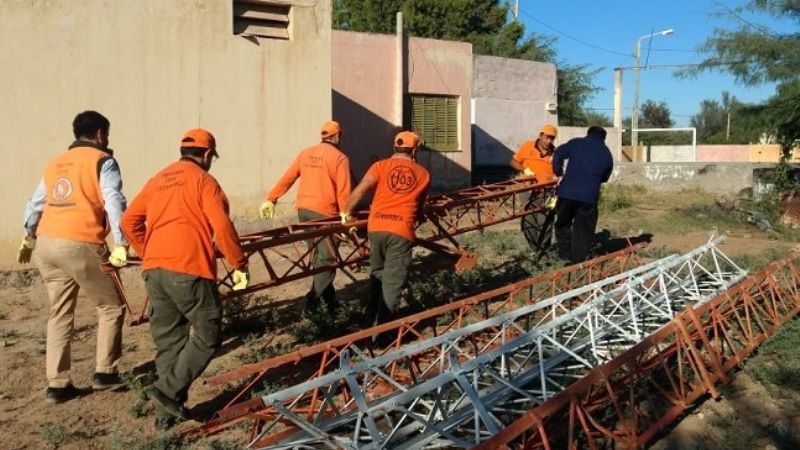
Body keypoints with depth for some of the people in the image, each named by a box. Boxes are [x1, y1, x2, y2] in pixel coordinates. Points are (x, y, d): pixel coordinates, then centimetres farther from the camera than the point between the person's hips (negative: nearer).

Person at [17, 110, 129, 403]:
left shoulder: (55, 163, 20)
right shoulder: (102, 161, 0)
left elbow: (35, 203, 27)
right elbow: (114, 202, -14)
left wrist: (28, 239, 40)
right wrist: (121, 244, -18)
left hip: (47, 244, 7)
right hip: (80, 246, -7)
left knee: (60, 313, 14)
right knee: (111, 308, 9)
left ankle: (57, 384, 15)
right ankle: (104, 373, 11)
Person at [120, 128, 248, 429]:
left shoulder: (158, 180, 21)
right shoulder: (203, 179, 2)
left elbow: (129, 221, 18)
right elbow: (221, 226, -10)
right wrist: (239, 265, -2)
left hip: (153, 270, 7)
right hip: (188, 269, -7)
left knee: (168, 340, 14)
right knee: (207, 336, 4)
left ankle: (167, 411, 17)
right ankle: (168, 390, -6)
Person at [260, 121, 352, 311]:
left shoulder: (306, 153, 11)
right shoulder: (339, 158, -6)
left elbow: (287, 178, 8)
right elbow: (343, 190, -16)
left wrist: (271, 199, 10)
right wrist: (345, 213, -15)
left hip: (303, 210, 7)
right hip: (324, 212, -6)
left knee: (318, 255, 18)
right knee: (326, 258, 0)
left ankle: (328, 296, 27)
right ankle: (313, 300, -8)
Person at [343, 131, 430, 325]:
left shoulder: (381, 166, 9)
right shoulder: (423, 174, 12)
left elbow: (358, 192, -1)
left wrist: (346, 213, 14)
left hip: (376, 227, 2)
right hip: (401, 230, -2)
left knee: (377, 274, 23)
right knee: (392, 282, 3)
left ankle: (370, 318, 30)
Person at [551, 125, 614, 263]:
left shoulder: (576, 143, 9)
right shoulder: (607, 154, 15)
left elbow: (559, 154, -1)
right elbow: (605, 177, 20)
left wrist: (558, 172, 9)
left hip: (567, 191, 0)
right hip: (589, 196, 1)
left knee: (563, 223, 17)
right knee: (583, 230, 11)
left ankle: (565, 255, 14)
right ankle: (578, 261, 12)